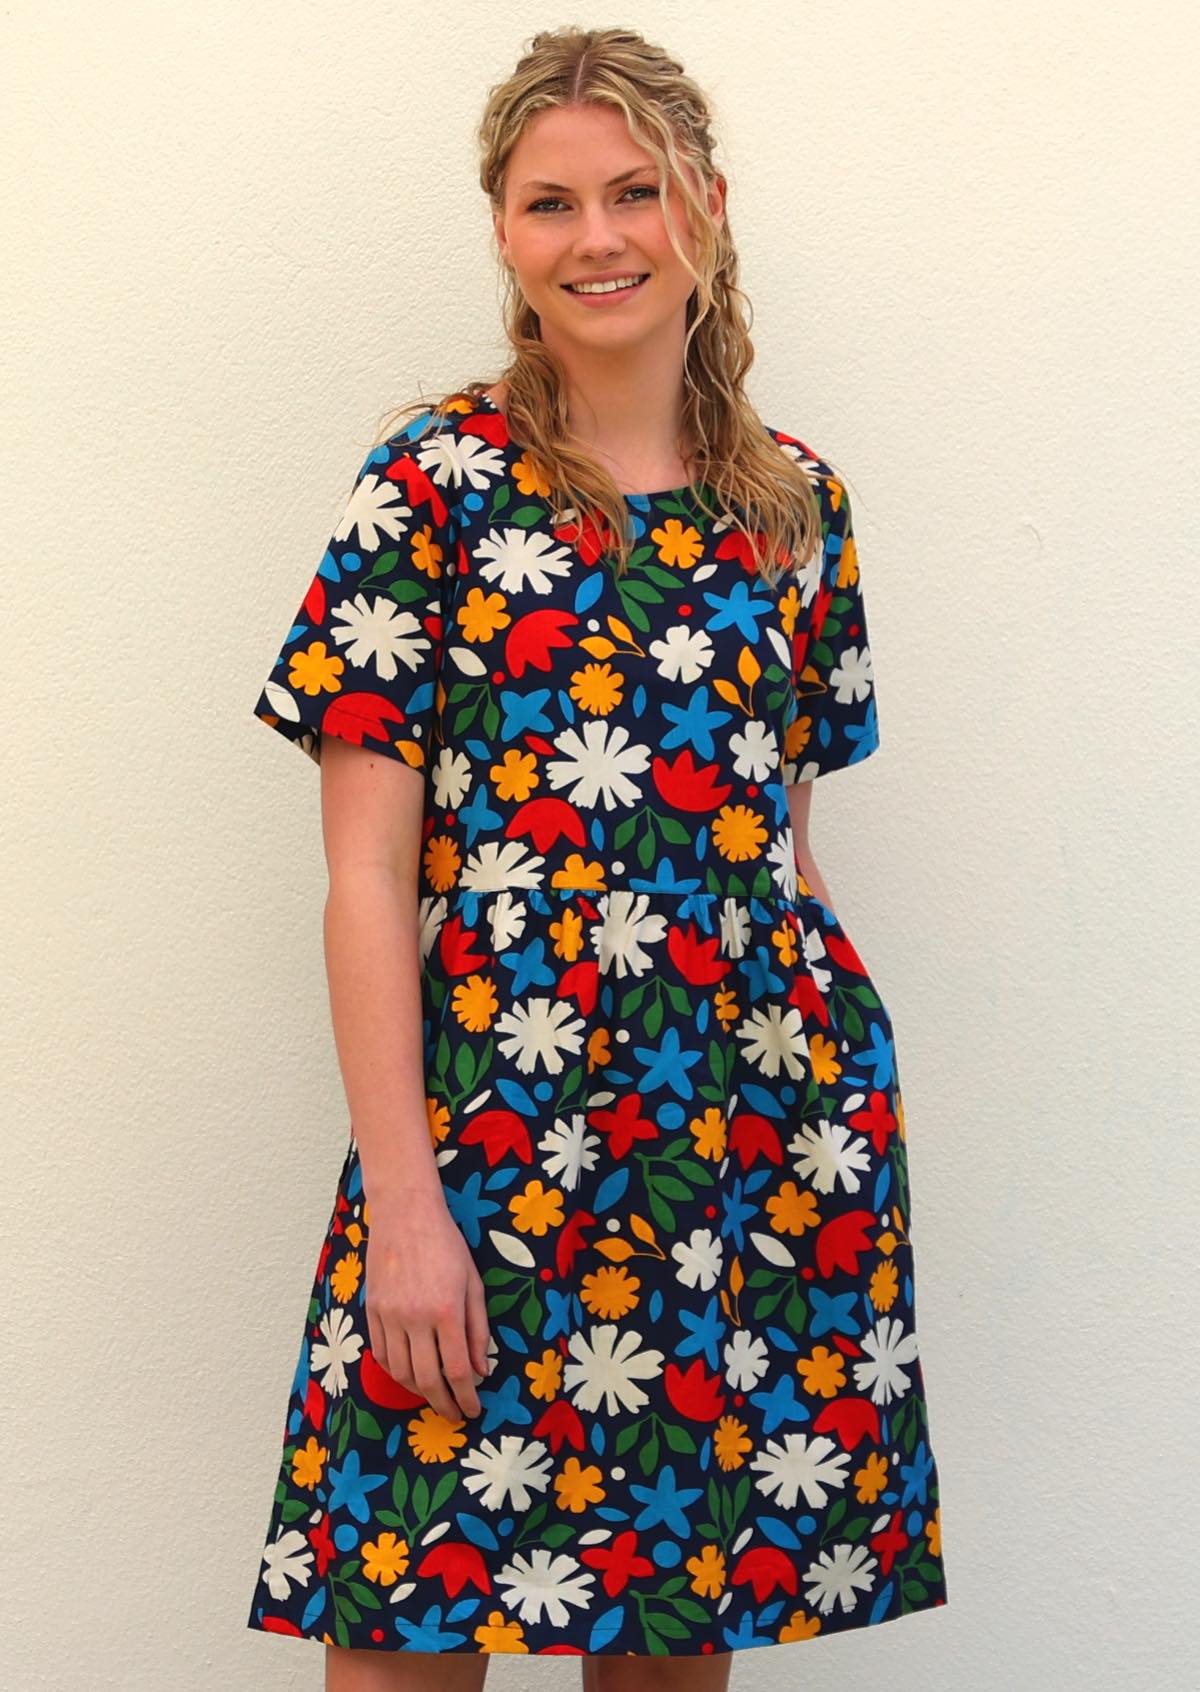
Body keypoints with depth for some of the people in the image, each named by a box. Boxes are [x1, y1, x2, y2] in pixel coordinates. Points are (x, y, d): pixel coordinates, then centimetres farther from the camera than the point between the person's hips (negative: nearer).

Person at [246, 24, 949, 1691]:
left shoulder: (797, 503, 10)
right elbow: (371, 877, -6)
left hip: (766, 1145, 4)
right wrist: (404, 1203, -12)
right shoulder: (437, 486, -2)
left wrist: (837, 1082, 9)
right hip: (495, 1139, -3)